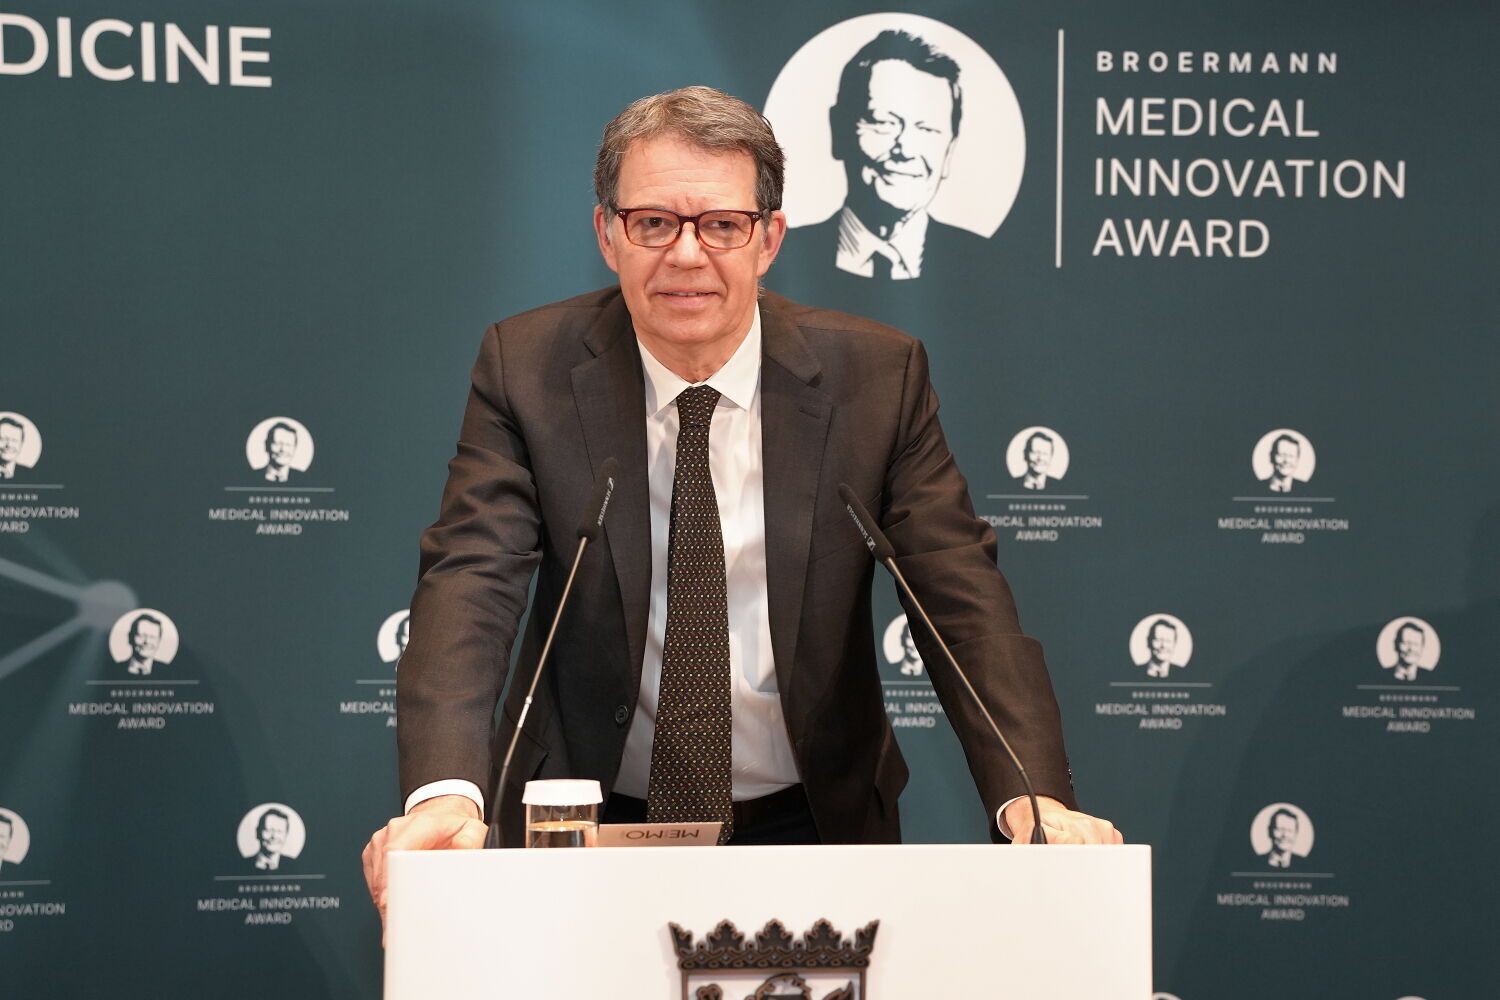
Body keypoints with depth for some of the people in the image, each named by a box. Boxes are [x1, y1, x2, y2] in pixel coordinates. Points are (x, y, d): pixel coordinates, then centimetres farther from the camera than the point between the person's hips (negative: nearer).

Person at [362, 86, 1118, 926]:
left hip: (815, 825, 1)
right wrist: (445, 790, -33)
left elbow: (962, 593, -7)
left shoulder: (878, 376, -3)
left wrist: (1033, 798, -24)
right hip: (586, 822, 0)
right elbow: (471, 578, -14)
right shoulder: (526, 369, -4)